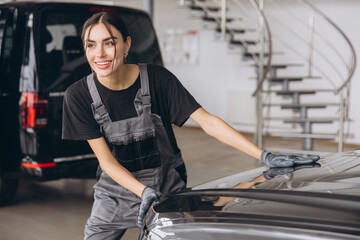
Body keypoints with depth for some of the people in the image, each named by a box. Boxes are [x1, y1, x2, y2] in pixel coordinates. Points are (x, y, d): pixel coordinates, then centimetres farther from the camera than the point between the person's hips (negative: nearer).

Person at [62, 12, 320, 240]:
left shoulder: (156, 78, -17)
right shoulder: (78, 96, -13)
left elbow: (207, 121, -18)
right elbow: (106, 160, -12)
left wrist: (265, 156, -26)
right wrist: (144, 192, -27)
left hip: (167, 186, -1)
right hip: (116, 190, 1)